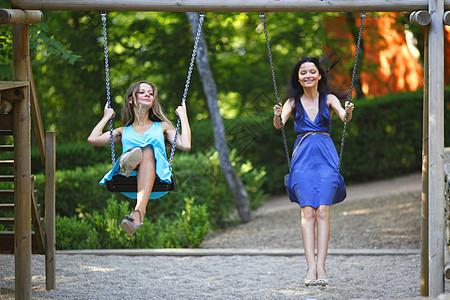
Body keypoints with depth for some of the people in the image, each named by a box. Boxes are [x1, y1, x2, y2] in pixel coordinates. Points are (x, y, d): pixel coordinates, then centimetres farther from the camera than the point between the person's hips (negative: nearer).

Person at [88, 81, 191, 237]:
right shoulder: (124, 131, 33)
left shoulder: (162, 127, 31)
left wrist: (183, 116, 20)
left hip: (156, 179, -1)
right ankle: (127, 164, -72)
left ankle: (139, 212, -59)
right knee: (135, 153, -30)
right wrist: (106, 117, 32)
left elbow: (185, 145, 10)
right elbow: (93, 139, 17)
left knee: (149, 151, -35)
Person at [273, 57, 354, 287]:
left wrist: (348, 112, -31)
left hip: (326, 157, 0)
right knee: (307, 211, -12)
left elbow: (344, 116, -8)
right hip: (303, 158, 0)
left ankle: (321, 266, -16)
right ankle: (311, 267, -18)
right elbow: (278, 125, -5)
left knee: (323, 210, -12)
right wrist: (277, 116, -28)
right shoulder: (293, 102, 9)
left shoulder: (329, 99, 8)